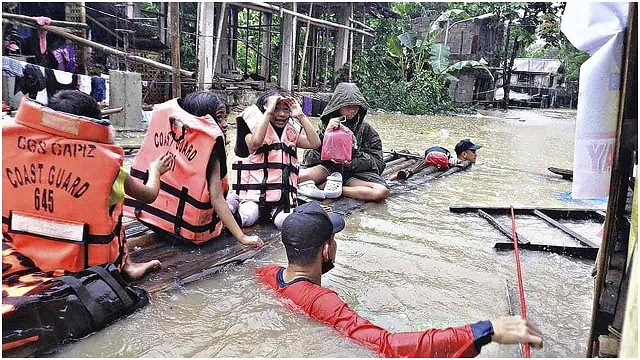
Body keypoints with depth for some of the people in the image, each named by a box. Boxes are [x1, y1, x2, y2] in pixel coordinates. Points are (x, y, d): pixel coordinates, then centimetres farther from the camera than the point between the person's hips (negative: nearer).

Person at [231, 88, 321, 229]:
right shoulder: (255, 127, 2)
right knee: (248, 218, -26)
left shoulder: (291, 133, 15)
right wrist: (269, 111, -18)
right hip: (254, 193, -3)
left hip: (282, 196, 3)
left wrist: (300, 115, -3)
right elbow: (256, 142, -23)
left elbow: (315, 143, 0)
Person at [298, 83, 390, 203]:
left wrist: (353, 162, -17)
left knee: (382, 192, -32)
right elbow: (309, 158, -1)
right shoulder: (325, 124, 6)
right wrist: (325, 134, -15)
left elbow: (377, 161, 1)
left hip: (354, 172, 2)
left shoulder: (365, 129, 7)